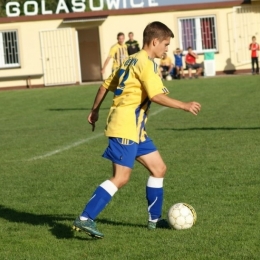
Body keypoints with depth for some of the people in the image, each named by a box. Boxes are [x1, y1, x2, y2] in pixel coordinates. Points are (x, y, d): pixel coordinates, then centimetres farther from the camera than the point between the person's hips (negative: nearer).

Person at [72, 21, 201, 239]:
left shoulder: (132, 61, 17)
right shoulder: (146, 63, -11)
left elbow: (105, 85, 21)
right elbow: (157, 96, -22)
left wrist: (95, 110, 30)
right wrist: (185, 106, -15)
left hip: (135, 129, 10)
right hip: (125, 128, -10)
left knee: (159, 168, 13)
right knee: (121, 178, -12)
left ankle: (154, 219, 21)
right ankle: (85, 219, -13)